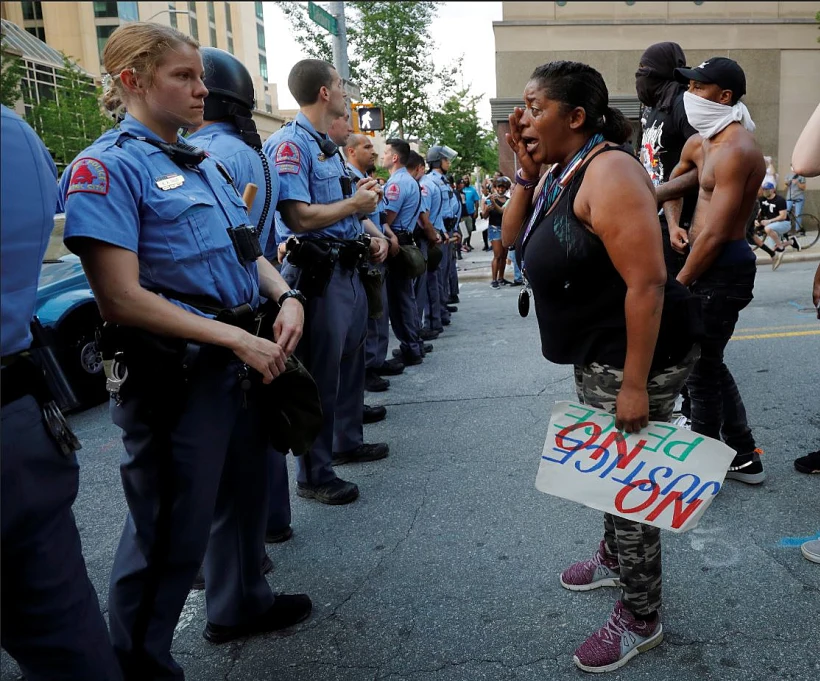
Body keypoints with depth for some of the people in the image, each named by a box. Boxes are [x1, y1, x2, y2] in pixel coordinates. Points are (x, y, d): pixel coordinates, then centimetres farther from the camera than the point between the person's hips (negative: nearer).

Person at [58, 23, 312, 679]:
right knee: (174, 526, 5)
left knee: (245, 492, 23)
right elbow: (123, 299, -20)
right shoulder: (107, 167, -12)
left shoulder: (203, 162, 12)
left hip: (247, 361, 8)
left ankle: (240, 602, 48)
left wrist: (286, 297, -3)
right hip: (176, 372, -8)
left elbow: (248, 250, 18)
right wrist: (236, 338, -21)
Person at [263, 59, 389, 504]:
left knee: (349, 362, 20)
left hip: (347, 268, 10)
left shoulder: (329, 146, 17)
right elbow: (300, 217, -24)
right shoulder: (290, 143, -13)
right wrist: (355, 204, -12)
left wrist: (368, 238, 10)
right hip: (317, 272, -10)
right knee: (319, 375, -3)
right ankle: (313, 476, 10)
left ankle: (347, 443, 38)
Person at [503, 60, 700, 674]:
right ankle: (615, 558, 47)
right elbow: (513, 238, 12)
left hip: (637, 355, -9)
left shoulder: (607, 171, -22)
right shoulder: (564, 172, 7)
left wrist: (635, 384, -27)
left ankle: (642, 620, 22)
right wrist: (526, 172, -1)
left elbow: (647, 282, -27)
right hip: (598, 354, 10)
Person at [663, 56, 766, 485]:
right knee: (710, 363, 18)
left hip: (723, 267, -10)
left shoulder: (734, 149, -18)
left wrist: (678, 283, -13)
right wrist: (674, 225, 11)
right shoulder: (700, 143, 11)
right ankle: (745, 458, 31)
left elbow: (715, 233, -21)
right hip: (710, 262, 10)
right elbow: (673, 183, 30)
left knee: (701, 369, -2)